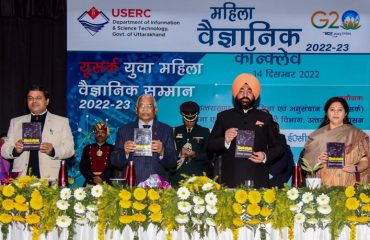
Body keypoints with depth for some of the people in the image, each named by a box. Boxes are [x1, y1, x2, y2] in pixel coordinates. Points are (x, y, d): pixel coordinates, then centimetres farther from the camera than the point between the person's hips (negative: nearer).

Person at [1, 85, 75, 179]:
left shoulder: (62, 121, 13)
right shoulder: (15, 122, 19)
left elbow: (69, 149, 5)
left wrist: (53, 151, -14)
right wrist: (15, 150, -8)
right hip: (22, 177, 2)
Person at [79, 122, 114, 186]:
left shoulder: (111, 149, 9)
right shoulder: (87, 148, 14)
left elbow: (113, 166, -1)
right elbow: (82, 166, 6)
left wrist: (102, 178, -13)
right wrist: (93, 178, -7)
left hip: (105, 183, -1)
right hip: (90, 183, 1)